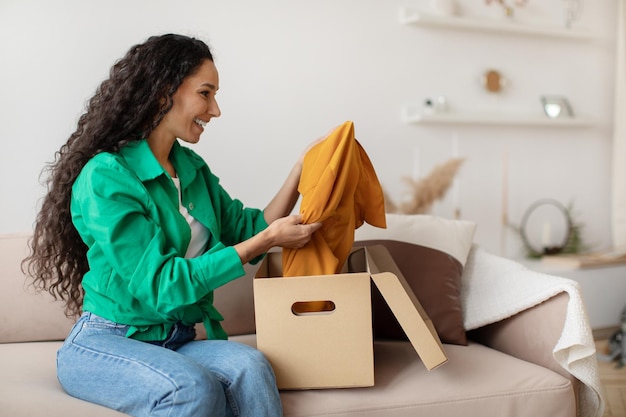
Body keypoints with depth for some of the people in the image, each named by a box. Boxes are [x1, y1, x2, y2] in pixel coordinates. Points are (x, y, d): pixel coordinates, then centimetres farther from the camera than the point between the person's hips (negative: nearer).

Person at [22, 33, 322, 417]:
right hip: (105, 342, -5)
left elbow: (246, 229, 10)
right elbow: (162, 285, -20)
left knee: (250, 367, -27)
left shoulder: (192, 168, 11)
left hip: (180, 339, 6)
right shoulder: (105, 177, -14)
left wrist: (302, 170, 0)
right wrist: (270, 238, -19)